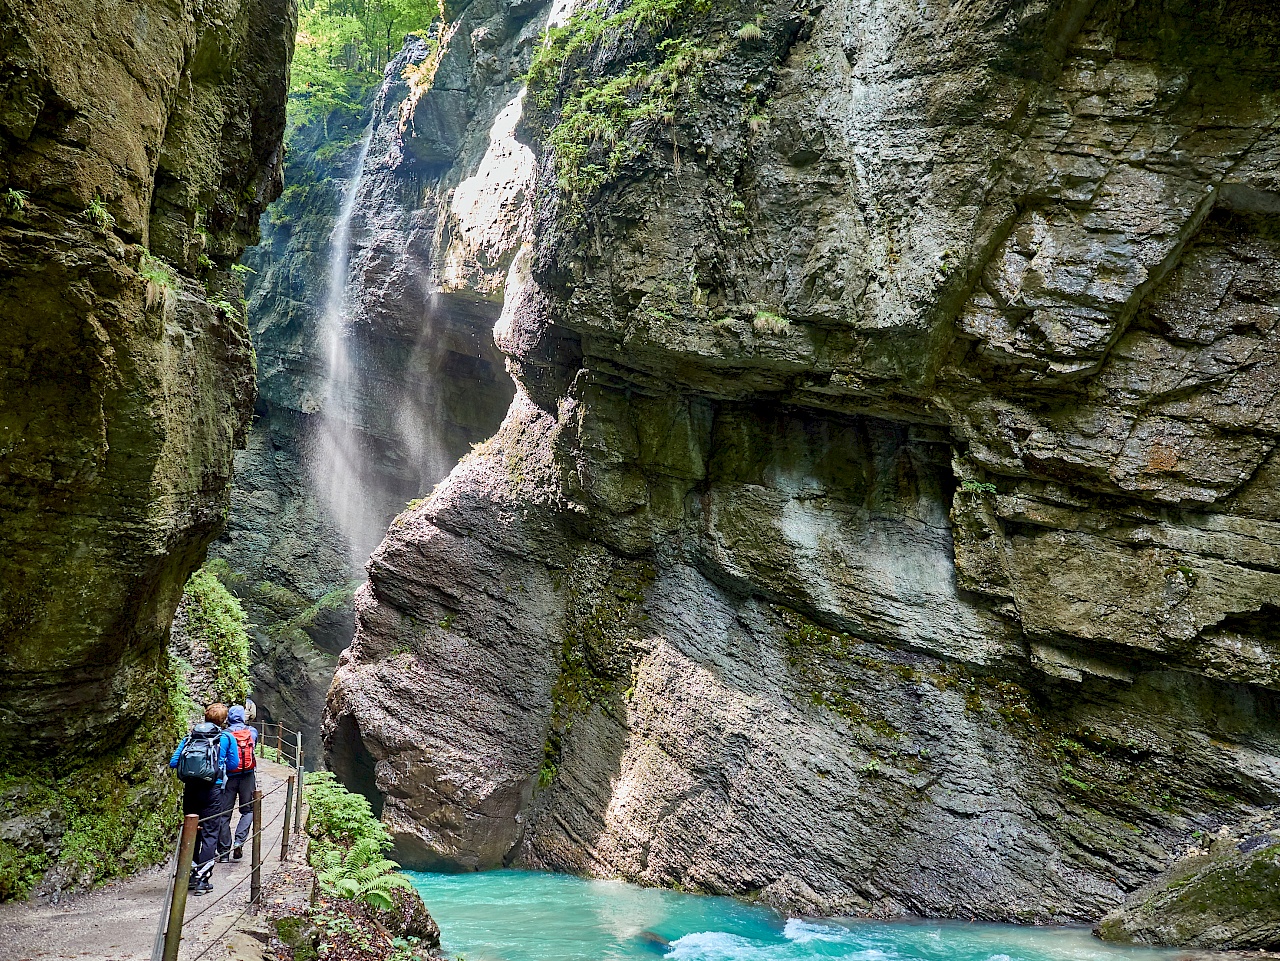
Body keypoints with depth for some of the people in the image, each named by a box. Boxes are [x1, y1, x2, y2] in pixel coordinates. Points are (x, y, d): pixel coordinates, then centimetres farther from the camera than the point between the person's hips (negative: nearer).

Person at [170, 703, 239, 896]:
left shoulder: (190, 737, 8)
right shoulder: (227, 738, 0)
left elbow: (173, 762, 4)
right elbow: (233, 764, 6)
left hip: (190, 789, 3)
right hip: (212, 791, -3)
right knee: (209, 834, 0)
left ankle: (190, 876, 19)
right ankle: (203, 880, -5)